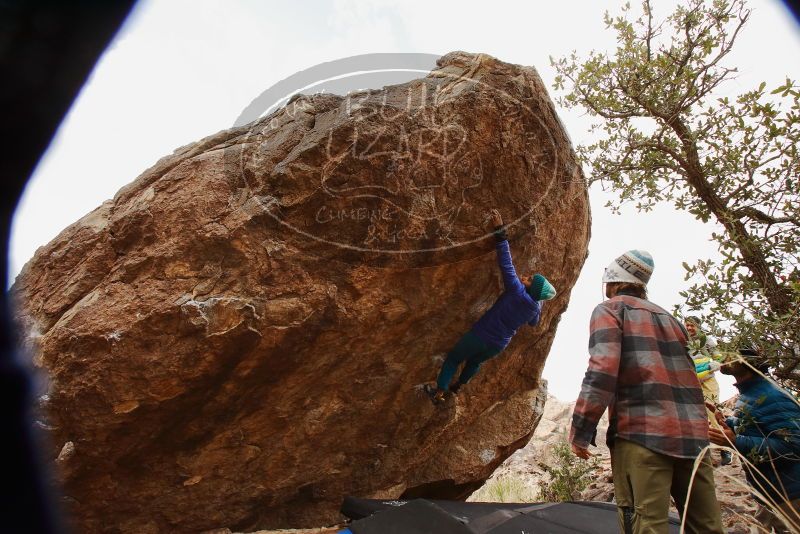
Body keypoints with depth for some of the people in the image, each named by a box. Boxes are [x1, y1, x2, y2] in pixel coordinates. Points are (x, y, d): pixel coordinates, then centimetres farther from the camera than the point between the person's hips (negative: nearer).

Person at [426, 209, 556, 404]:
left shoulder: (517, 291, -26)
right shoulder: (536, 307, -9)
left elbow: (506, 263, -31)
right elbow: (533, 323, 15)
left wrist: (499, 231, -30)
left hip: (481, 336, -6)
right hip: (499, 345, 6)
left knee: (453, 359, 14)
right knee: (475, 361, 34)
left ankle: (439, 393, 16)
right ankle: (457, 386, 52)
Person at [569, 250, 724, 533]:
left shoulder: (609, 309, 3)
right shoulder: (667, 316, 24)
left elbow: (602, 368, -12)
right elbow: (689, 372, 24)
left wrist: (580, 430, -10)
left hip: (641, 432, -7)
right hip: (694, 433, 7)